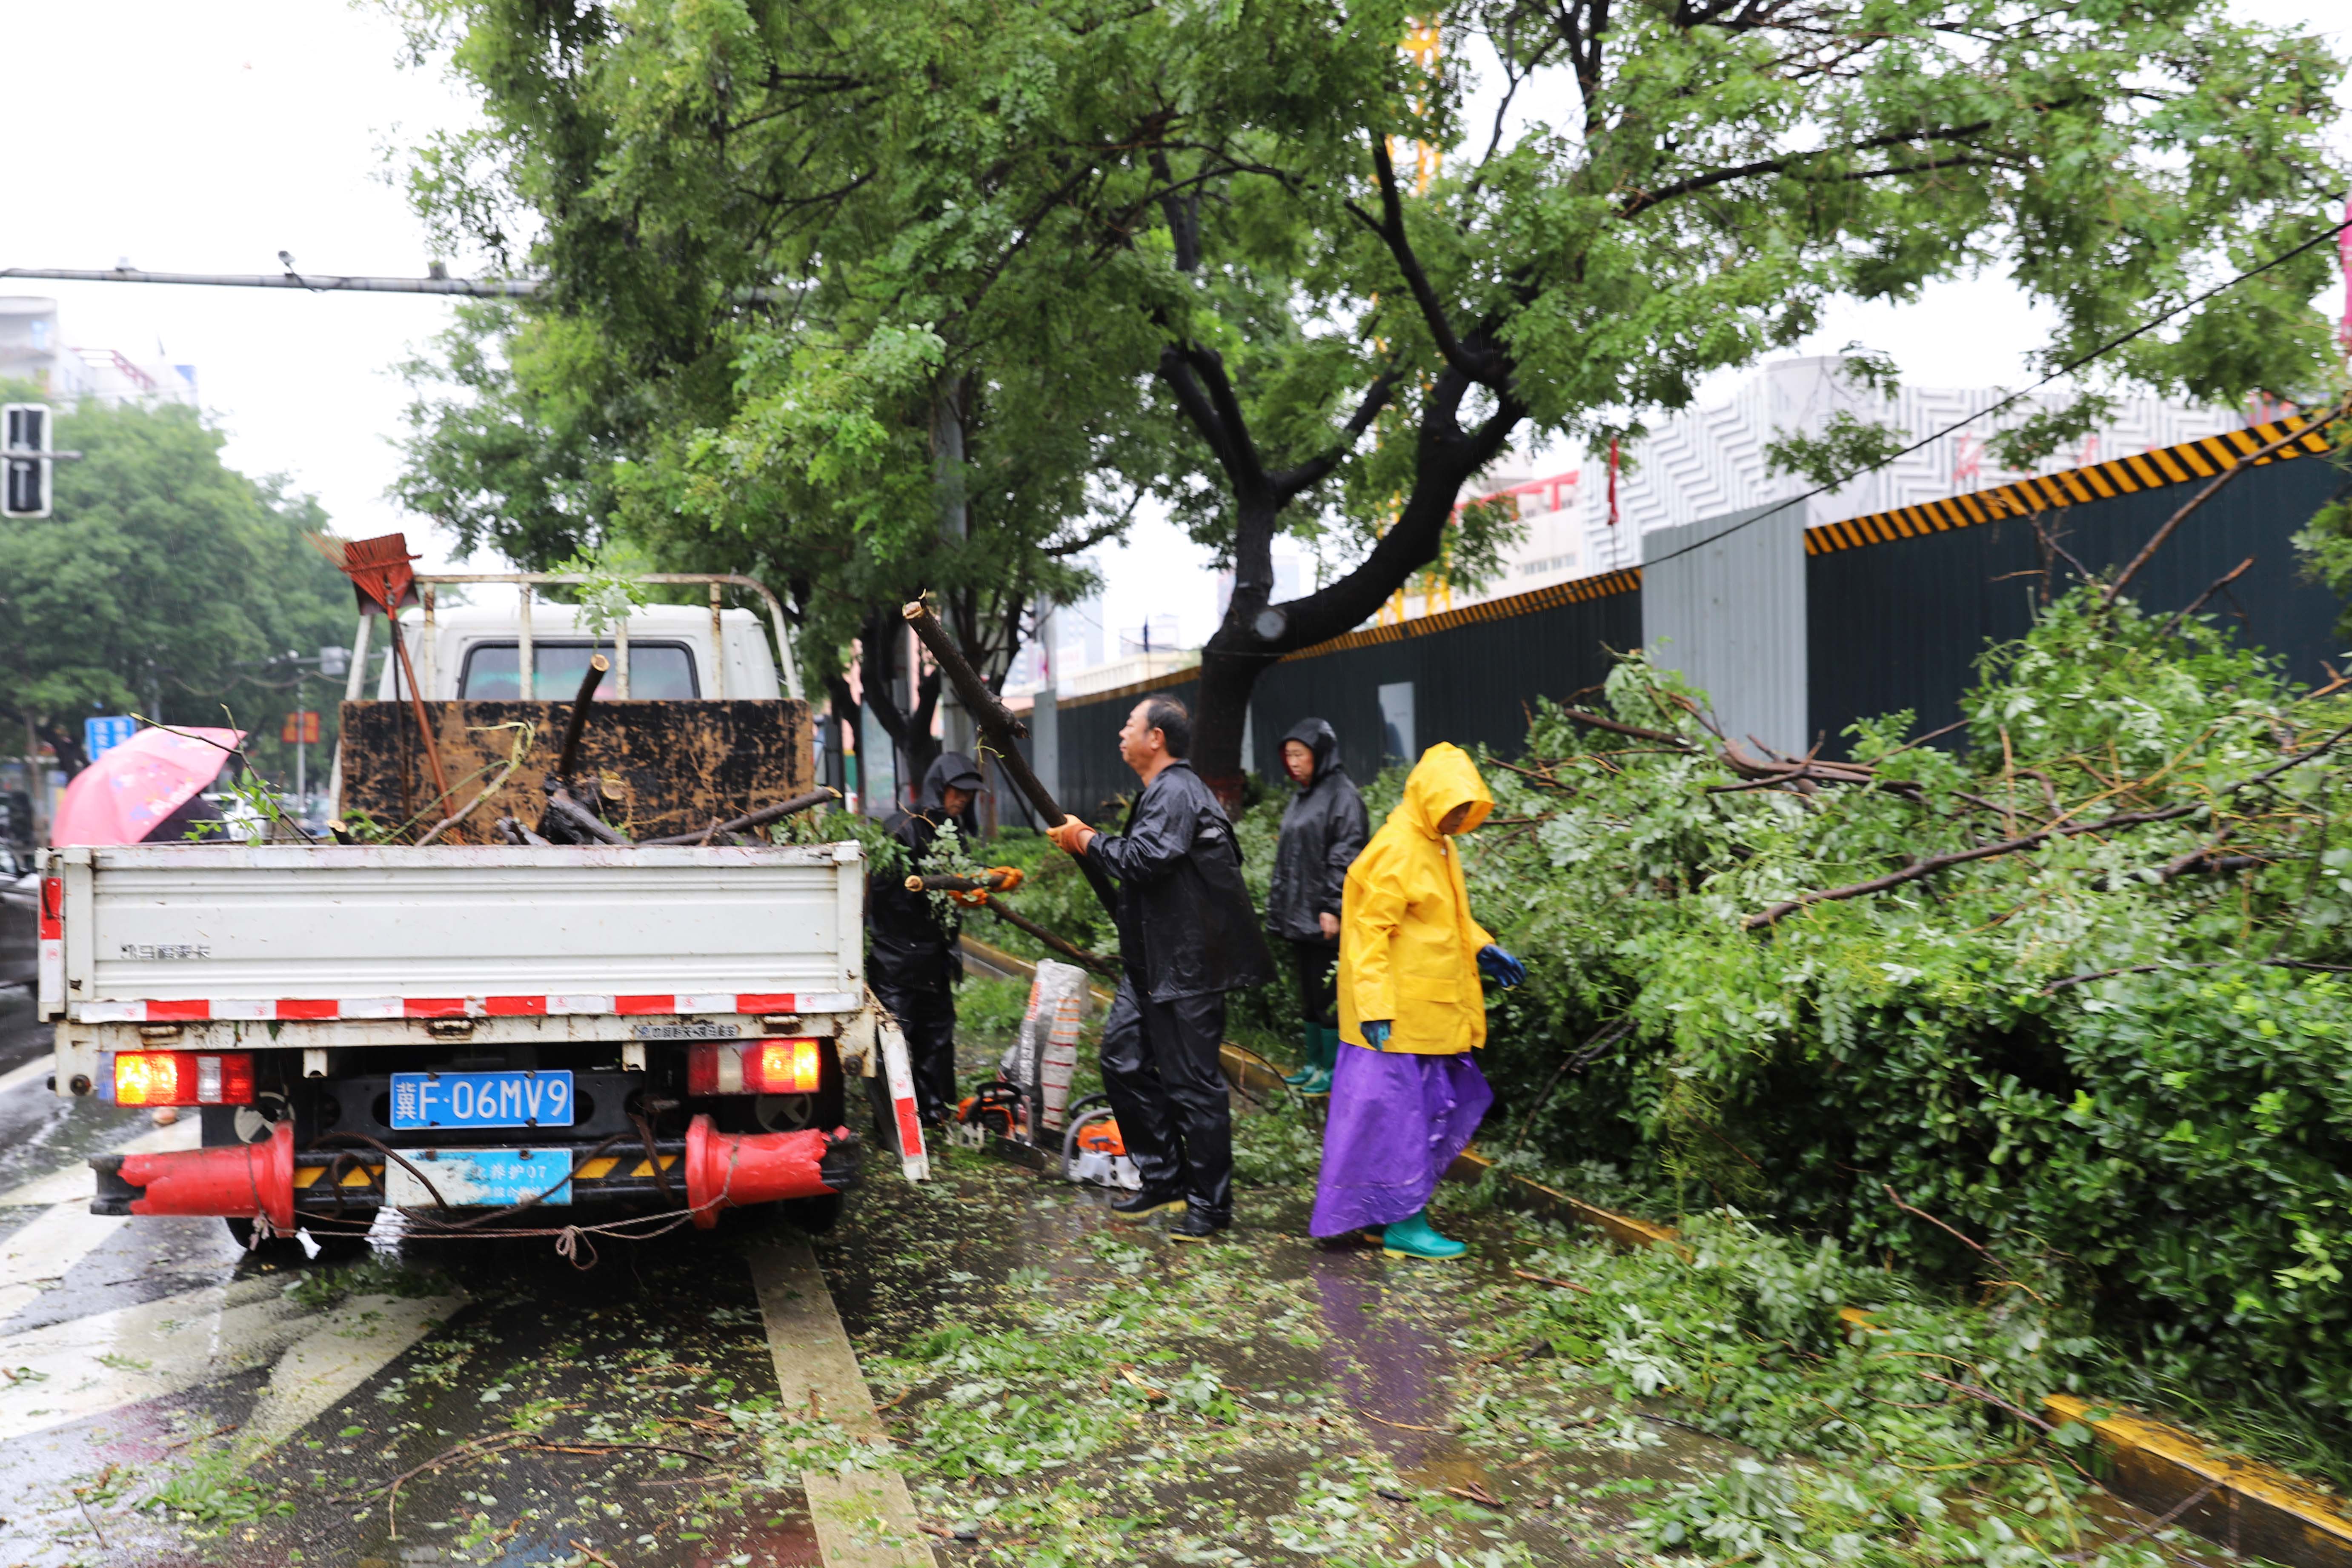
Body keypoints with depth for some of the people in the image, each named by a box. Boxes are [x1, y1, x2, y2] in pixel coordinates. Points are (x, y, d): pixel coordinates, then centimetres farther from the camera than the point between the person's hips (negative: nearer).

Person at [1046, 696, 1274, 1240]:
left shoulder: (1176, 793, -16)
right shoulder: (1160, 792, 18)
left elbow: (1145, 858, -28)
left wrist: (1087, 840, -15)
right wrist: (1089, 842, 10)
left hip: (1186, 966, -11)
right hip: (1152, 963, 11)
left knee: (1192, 1083, -3)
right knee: (1122, 1057, 13)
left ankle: (1210, 1205, 9)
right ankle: (1164, 1179, 24)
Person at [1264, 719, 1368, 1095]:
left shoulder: (1342, 795, -10)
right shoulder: (1300, 799, 16)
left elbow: (1347, 855, -16)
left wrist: (1332, 908, -20)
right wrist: (1278, 905, 17)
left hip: (1323, 918, -8)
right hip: (1297, 915, 8)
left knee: (1328, 994, -2)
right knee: (1308, 994, 14)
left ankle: (1332, 1070, 6)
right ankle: (1314, 1064, 23)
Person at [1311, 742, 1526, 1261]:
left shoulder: (1438, 844, 12)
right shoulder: (1396, 850, -18)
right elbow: (1369, 932, -20)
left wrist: (1481, 949, 9)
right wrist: (1376, 1008, -24)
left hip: (1432, 1012, 10)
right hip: (1400, 1016, -10)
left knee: (1440, 1107, 15)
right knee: (1398, 1110, -2)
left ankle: (1386, 1210, 24)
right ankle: (1402, 1223, 8)